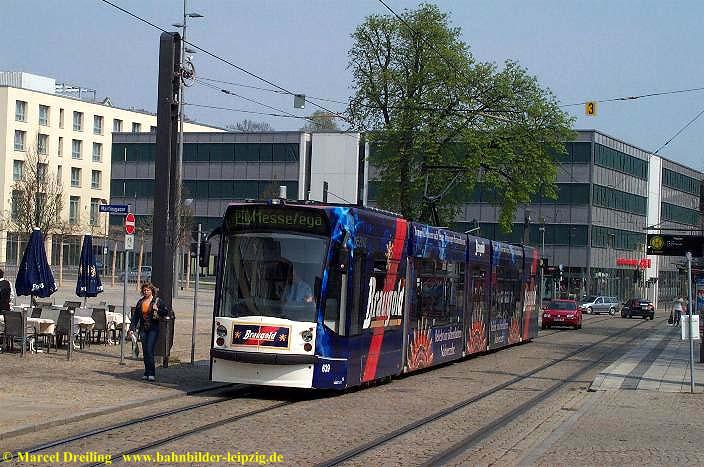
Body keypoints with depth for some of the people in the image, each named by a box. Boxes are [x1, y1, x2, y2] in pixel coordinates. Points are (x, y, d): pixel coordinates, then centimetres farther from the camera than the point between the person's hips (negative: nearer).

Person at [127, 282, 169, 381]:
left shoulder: (158, 301, -1)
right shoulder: (140, 302, 11)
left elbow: (166, 312, -1)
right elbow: (135, 316, 13)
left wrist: (157, 310, -16)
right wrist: (132, 329, 6)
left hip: (153, 329, -5)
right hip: (143, 329, 5)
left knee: (149, 350, -13)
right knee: (145, 351, 6)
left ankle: (151, 374, -12)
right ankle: (147, 373, 14)